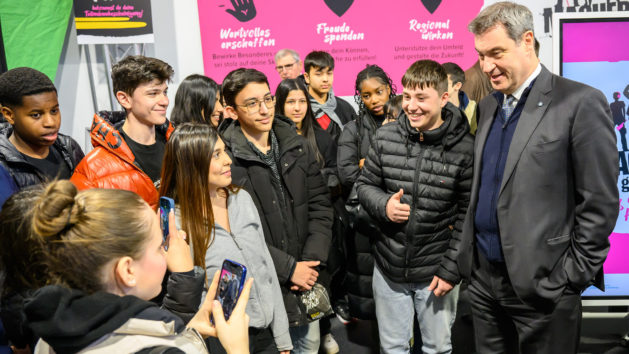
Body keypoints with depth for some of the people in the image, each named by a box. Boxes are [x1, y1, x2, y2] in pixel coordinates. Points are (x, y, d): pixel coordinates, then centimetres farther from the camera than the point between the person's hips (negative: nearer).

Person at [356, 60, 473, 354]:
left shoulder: (464, 148, -13)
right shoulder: (385, 137, -5)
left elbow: (468, 215, -10)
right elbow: (365, 184, 6)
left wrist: (451, 270, -10)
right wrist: (383, 205, -15)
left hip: (436, 272, -2)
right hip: (388, 268, 3)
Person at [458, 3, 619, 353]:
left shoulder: (579, 103, -11)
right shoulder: (488, 106, 10)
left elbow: (600, 203, -11)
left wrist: (572, 277, -11)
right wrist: (471, 253, 10)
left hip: (541, 284, -6)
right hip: (483, 277, 6)